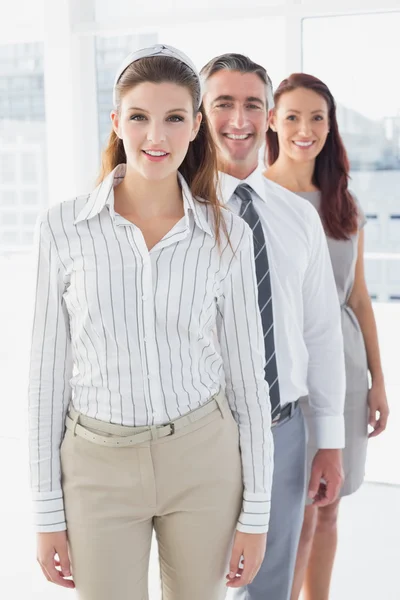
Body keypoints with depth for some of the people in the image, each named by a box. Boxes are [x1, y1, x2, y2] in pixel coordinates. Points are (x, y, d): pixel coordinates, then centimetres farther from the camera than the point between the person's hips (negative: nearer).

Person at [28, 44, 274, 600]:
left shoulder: (228, 234, -4)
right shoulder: (64, 227, -6)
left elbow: (247, 376, 0)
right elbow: (48, 369, -2)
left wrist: (256, 509, 1)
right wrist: (47, 509, 0)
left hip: (204, 461, 1)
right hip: (99, 468, 0)